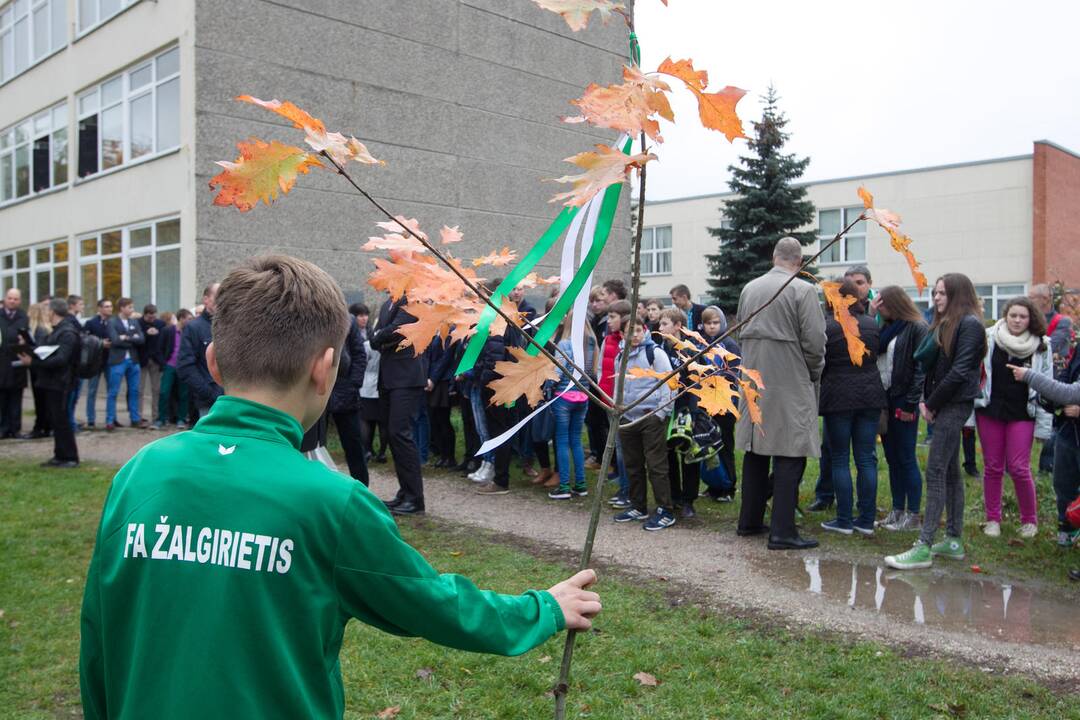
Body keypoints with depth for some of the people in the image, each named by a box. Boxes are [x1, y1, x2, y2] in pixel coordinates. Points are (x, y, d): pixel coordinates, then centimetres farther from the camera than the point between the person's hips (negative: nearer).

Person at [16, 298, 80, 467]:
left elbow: (60, 359, -24)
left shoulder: (68, 333, -15)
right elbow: (45, 352, 17)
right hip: (49, 381, 9)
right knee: (55, 420, 13)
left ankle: (70, 458, 1)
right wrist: (31, 356, 0)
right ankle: (60, 456, 20)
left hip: (58, 383, -9)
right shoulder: (56, 331, 17)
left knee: (60, 420, -5)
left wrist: (33, 362, -28)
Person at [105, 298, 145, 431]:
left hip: (133, 361, 5)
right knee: (113, 392, -1)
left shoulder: (134, 322, 12)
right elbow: (115, 340, -16)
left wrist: (127, 338, -10)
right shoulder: (112, 322, -3)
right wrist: (132, 340, -7)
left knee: (134, 391, 10)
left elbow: (142, 339, 1)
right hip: (118, 361, -5)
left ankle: (135, 419, 17)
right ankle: (110, 421, 3)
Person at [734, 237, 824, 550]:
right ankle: (782, 531, -1)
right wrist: (813, 374, 3)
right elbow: (815, 341, -12)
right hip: (790, 383, -6)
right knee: (789, 455, -2)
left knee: (755, 450, 14)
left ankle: (750, 521, 23)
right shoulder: (803, 290, -10)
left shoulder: (749, 288, 7)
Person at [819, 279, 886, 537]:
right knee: (867, 459, 8)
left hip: (838, 397, -4)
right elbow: (880, 357, 12)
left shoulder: (825, 326, -10)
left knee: (840, 459, 4)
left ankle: (844, 520, 7)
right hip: (870, 395, 4)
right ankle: (867, 520, 13)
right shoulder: (872, 324, 4)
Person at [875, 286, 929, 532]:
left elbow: (921, 368, -13)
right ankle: (897, 511, 19)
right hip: (884, 399, 7)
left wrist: (910, 403, -16)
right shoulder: (886, 328, 14)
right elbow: (874, 360, 11)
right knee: (892, 458, 11)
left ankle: (913, 516, 7)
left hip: (902, 401, -7)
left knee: (906, 459, -1)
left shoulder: (917, 329, -9)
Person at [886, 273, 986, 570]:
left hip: (955, 404, -9)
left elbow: (959, 371, -17)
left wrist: (931, 404, -12)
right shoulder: (945, 324, 18)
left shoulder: (969, 324, -10)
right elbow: (924, 359, 13)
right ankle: (954, 540, 19)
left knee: (935, 472, -11)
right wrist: (927, 399, 1)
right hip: (945, 405, 9)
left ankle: (924, 547, -11)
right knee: (950, 471, 11)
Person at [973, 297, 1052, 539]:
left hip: (1022, 414, -1)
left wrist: (1044, 423, -3)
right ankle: (992, 519, 21)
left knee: (1019, 468, -3)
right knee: (993, 467, 7)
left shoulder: (1041, 346, -1)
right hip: (990, 410, 1)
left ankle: (1029, 519, 18)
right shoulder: (989, 339, -3)